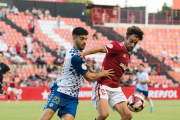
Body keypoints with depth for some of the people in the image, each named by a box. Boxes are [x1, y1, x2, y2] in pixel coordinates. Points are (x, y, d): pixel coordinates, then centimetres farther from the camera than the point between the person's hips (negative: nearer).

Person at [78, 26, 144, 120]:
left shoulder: (127, 55, 17)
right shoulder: (118, 47, -10)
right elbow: (102, 49, -26)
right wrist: (84, 53, -40)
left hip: (115, 88, 8)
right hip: (103, 86, -8)